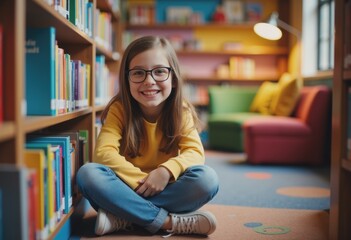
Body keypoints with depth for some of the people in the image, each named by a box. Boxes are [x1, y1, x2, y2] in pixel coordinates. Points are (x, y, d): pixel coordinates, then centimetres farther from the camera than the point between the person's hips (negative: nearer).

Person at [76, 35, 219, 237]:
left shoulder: (181, 111, -6)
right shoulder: (119, 109, -9)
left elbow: (195, 152, -15)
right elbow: (104, 152, -20)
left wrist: (167, 171, -34)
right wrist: (140, 180, -29)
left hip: (165, 189, 1)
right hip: (128, 186, 0)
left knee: (207, 178, -28)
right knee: (88, 173, -30)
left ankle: (123, 218, -25)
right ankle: (169, 221, -29)